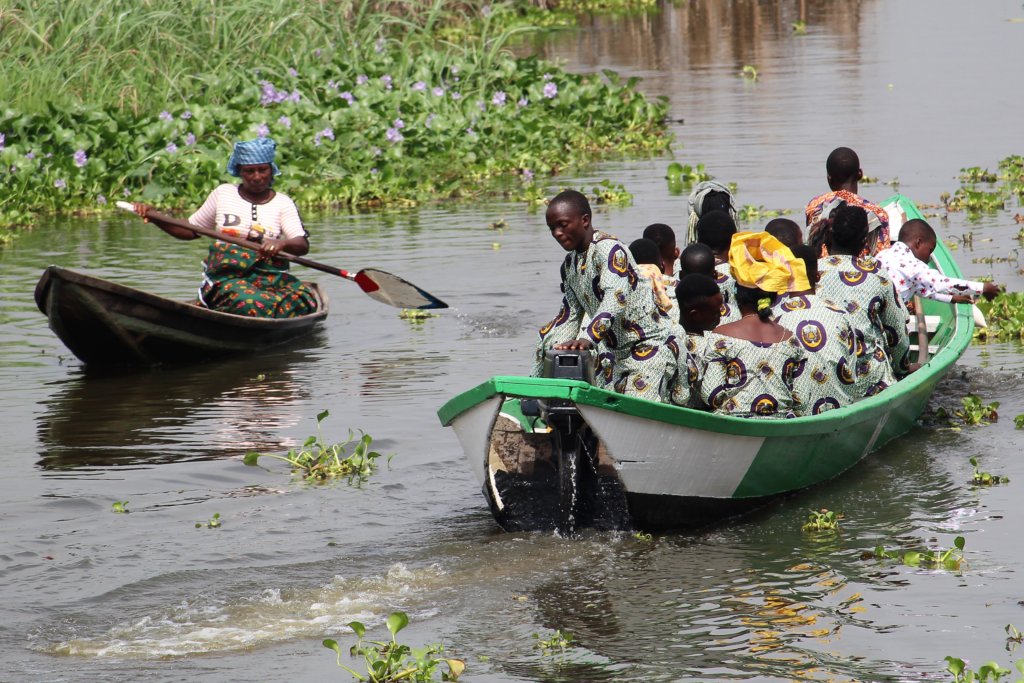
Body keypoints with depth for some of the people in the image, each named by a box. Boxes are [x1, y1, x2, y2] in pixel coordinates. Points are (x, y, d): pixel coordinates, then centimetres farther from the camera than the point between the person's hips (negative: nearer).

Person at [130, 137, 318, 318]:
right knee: (251, 303, -37)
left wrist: (282, 244, -28)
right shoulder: (223, 193, 13)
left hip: (270, 277, 1)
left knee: (301, 301, -32)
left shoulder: (282, 203, 9)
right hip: (227, 276, -1)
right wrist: (154, 216, 7)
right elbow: (191, 230, 21)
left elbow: (303, 245, -4)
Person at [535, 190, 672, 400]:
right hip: (611, 351, 8)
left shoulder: (609, 250, -17)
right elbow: (569, 316, 15)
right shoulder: (570, 265, 10)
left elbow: (615, 298, -32)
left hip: (646, 344, -8)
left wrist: (587, 338, -45)